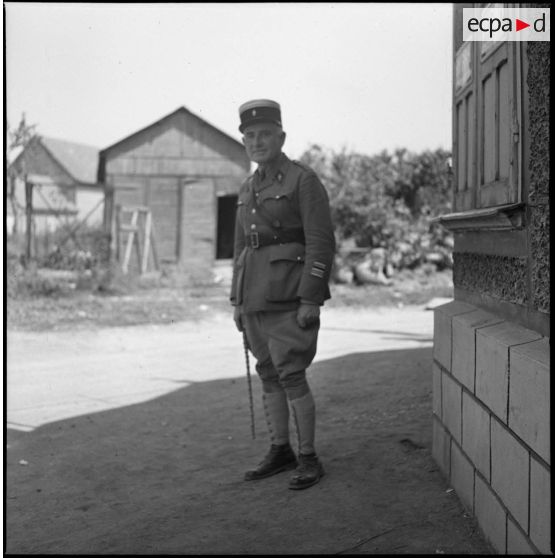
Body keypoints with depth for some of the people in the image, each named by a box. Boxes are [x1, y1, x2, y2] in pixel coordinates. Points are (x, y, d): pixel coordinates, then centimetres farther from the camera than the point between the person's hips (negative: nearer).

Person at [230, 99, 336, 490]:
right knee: (269, 375, 10)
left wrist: (310, 301, -20)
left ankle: (309, 459, 3)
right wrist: (238, 301, 14)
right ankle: (281, 451, 21)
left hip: (290, 297, -7)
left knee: (291, 376, -9)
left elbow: (322, 242, -14)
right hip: (257, 297, 7)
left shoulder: (304, 180, -8)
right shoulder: (249, 189, 14)